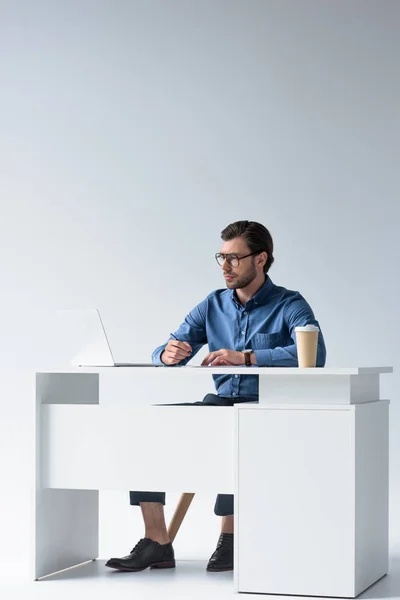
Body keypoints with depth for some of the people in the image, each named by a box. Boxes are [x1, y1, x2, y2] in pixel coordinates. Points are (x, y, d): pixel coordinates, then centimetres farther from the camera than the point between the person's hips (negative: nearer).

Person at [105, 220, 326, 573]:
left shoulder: (290, 305, -4)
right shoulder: (213, 305, 12)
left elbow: (314, 354, -23)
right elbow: (164, 354, 9)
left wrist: (245, 357, -30)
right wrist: (168, 354, -18)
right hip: (221, 404, 6)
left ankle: (230, 537, -21)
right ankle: (157, 543, -16)